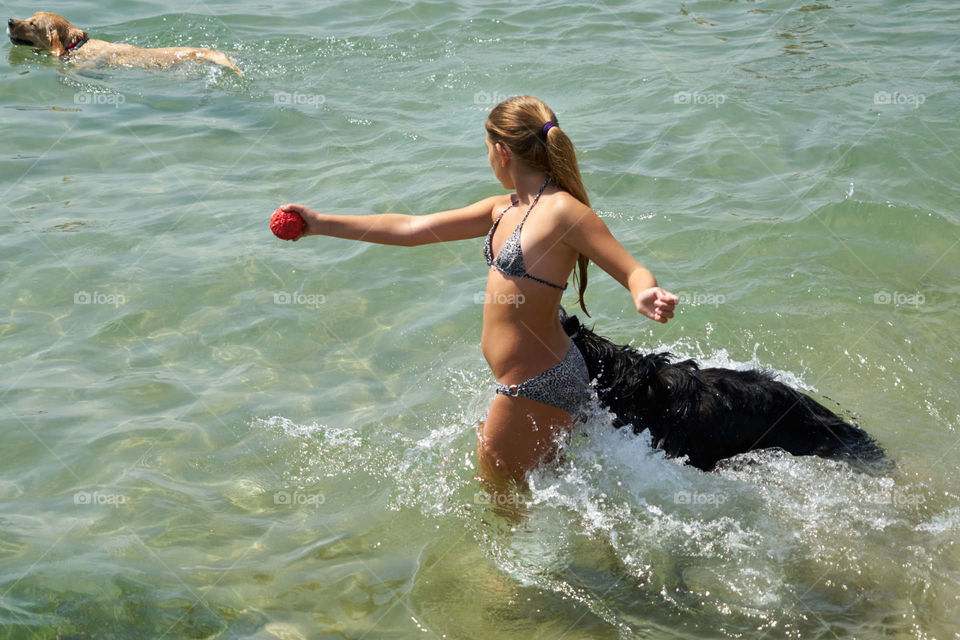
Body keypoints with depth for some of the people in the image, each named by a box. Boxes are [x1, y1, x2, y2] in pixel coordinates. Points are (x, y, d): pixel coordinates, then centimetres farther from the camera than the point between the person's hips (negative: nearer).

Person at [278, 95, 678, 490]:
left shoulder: (562, 210, -18)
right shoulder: (504, 210, 8)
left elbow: (634, 271, -20)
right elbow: (411, 229, 10)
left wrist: (644, 298, -45)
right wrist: (321, 224, 9)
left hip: (538, 389, -9)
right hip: (526, 384, 9)